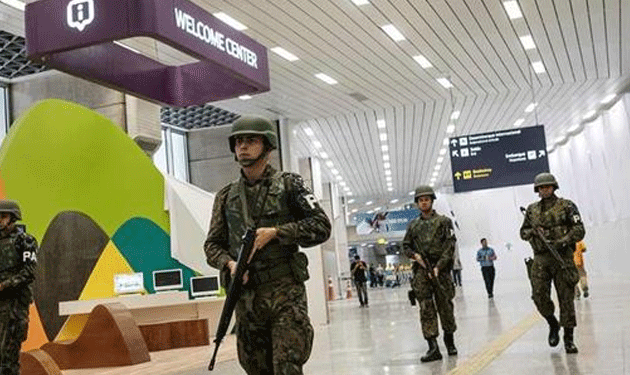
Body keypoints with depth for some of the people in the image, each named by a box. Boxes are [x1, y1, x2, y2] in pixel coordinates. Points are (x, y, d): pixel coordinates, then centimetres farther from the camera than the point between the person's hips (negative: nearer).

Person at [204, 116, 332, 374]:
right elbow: (212, 245, 15)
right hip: (245, 297, 4)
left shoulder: (288, 184, 4)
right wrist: (229, 264, -7)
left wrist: (275, 232, -12)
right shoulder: (226, 197, 14)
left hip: (285, 292, -4)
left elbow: (321, 226, -2)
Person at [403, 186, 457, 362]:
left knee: (445, 306, 3)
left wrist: (438, 267, -14)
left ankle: (450, 341, 23)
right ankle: (433, 348, -9)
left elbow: (449, 246, -4)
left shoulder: (443, 221, 5)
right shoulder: (413, 225, 15)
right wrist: (415, 255, -3)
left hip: (441, 269, -2)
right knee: (426, 308, -6)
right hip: (421, 270, 2)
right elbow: (405, 246, 20)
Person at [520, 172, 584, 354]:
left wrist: (562, 241, -17)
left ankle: (568, 338, 8)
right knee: (539, 296, -6)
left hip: (562, 256, -3)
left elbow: (579, 230, -2)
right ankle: (553, 324, 21)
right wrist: (533, 232, -3)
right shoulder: (532, 209, 13)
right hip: (540, 259, 3)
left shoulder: (567, 206, 4)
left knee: (566, 298, -1)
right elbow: (523, 232, 19)